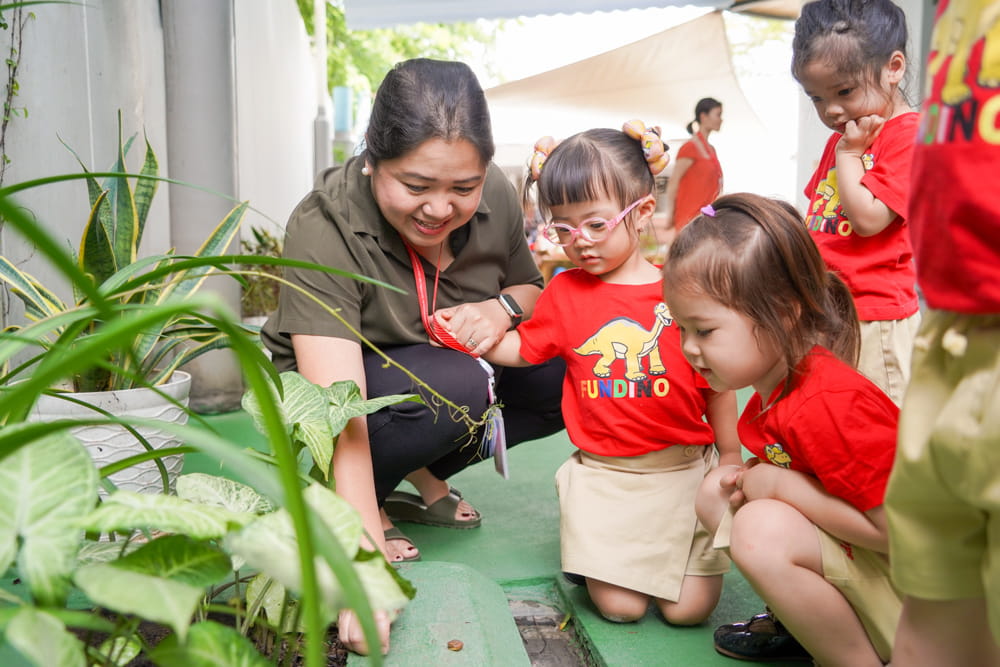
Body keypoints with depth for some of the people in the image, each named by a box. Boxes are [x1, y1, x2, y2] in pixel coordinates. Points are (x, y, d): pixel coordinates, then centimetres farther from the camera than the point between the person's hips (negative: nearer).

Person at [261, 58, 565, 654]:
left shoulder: (494, 198, -14)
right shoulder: (324, 230, -31)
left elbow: (531, 286, 6)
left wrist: (504, 306, -20)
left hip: (452, 371, 6)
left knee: (566, 374, -18)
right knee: (457, 385, -35)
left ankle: (427, 475, 2)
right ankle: (353, 506, -8)